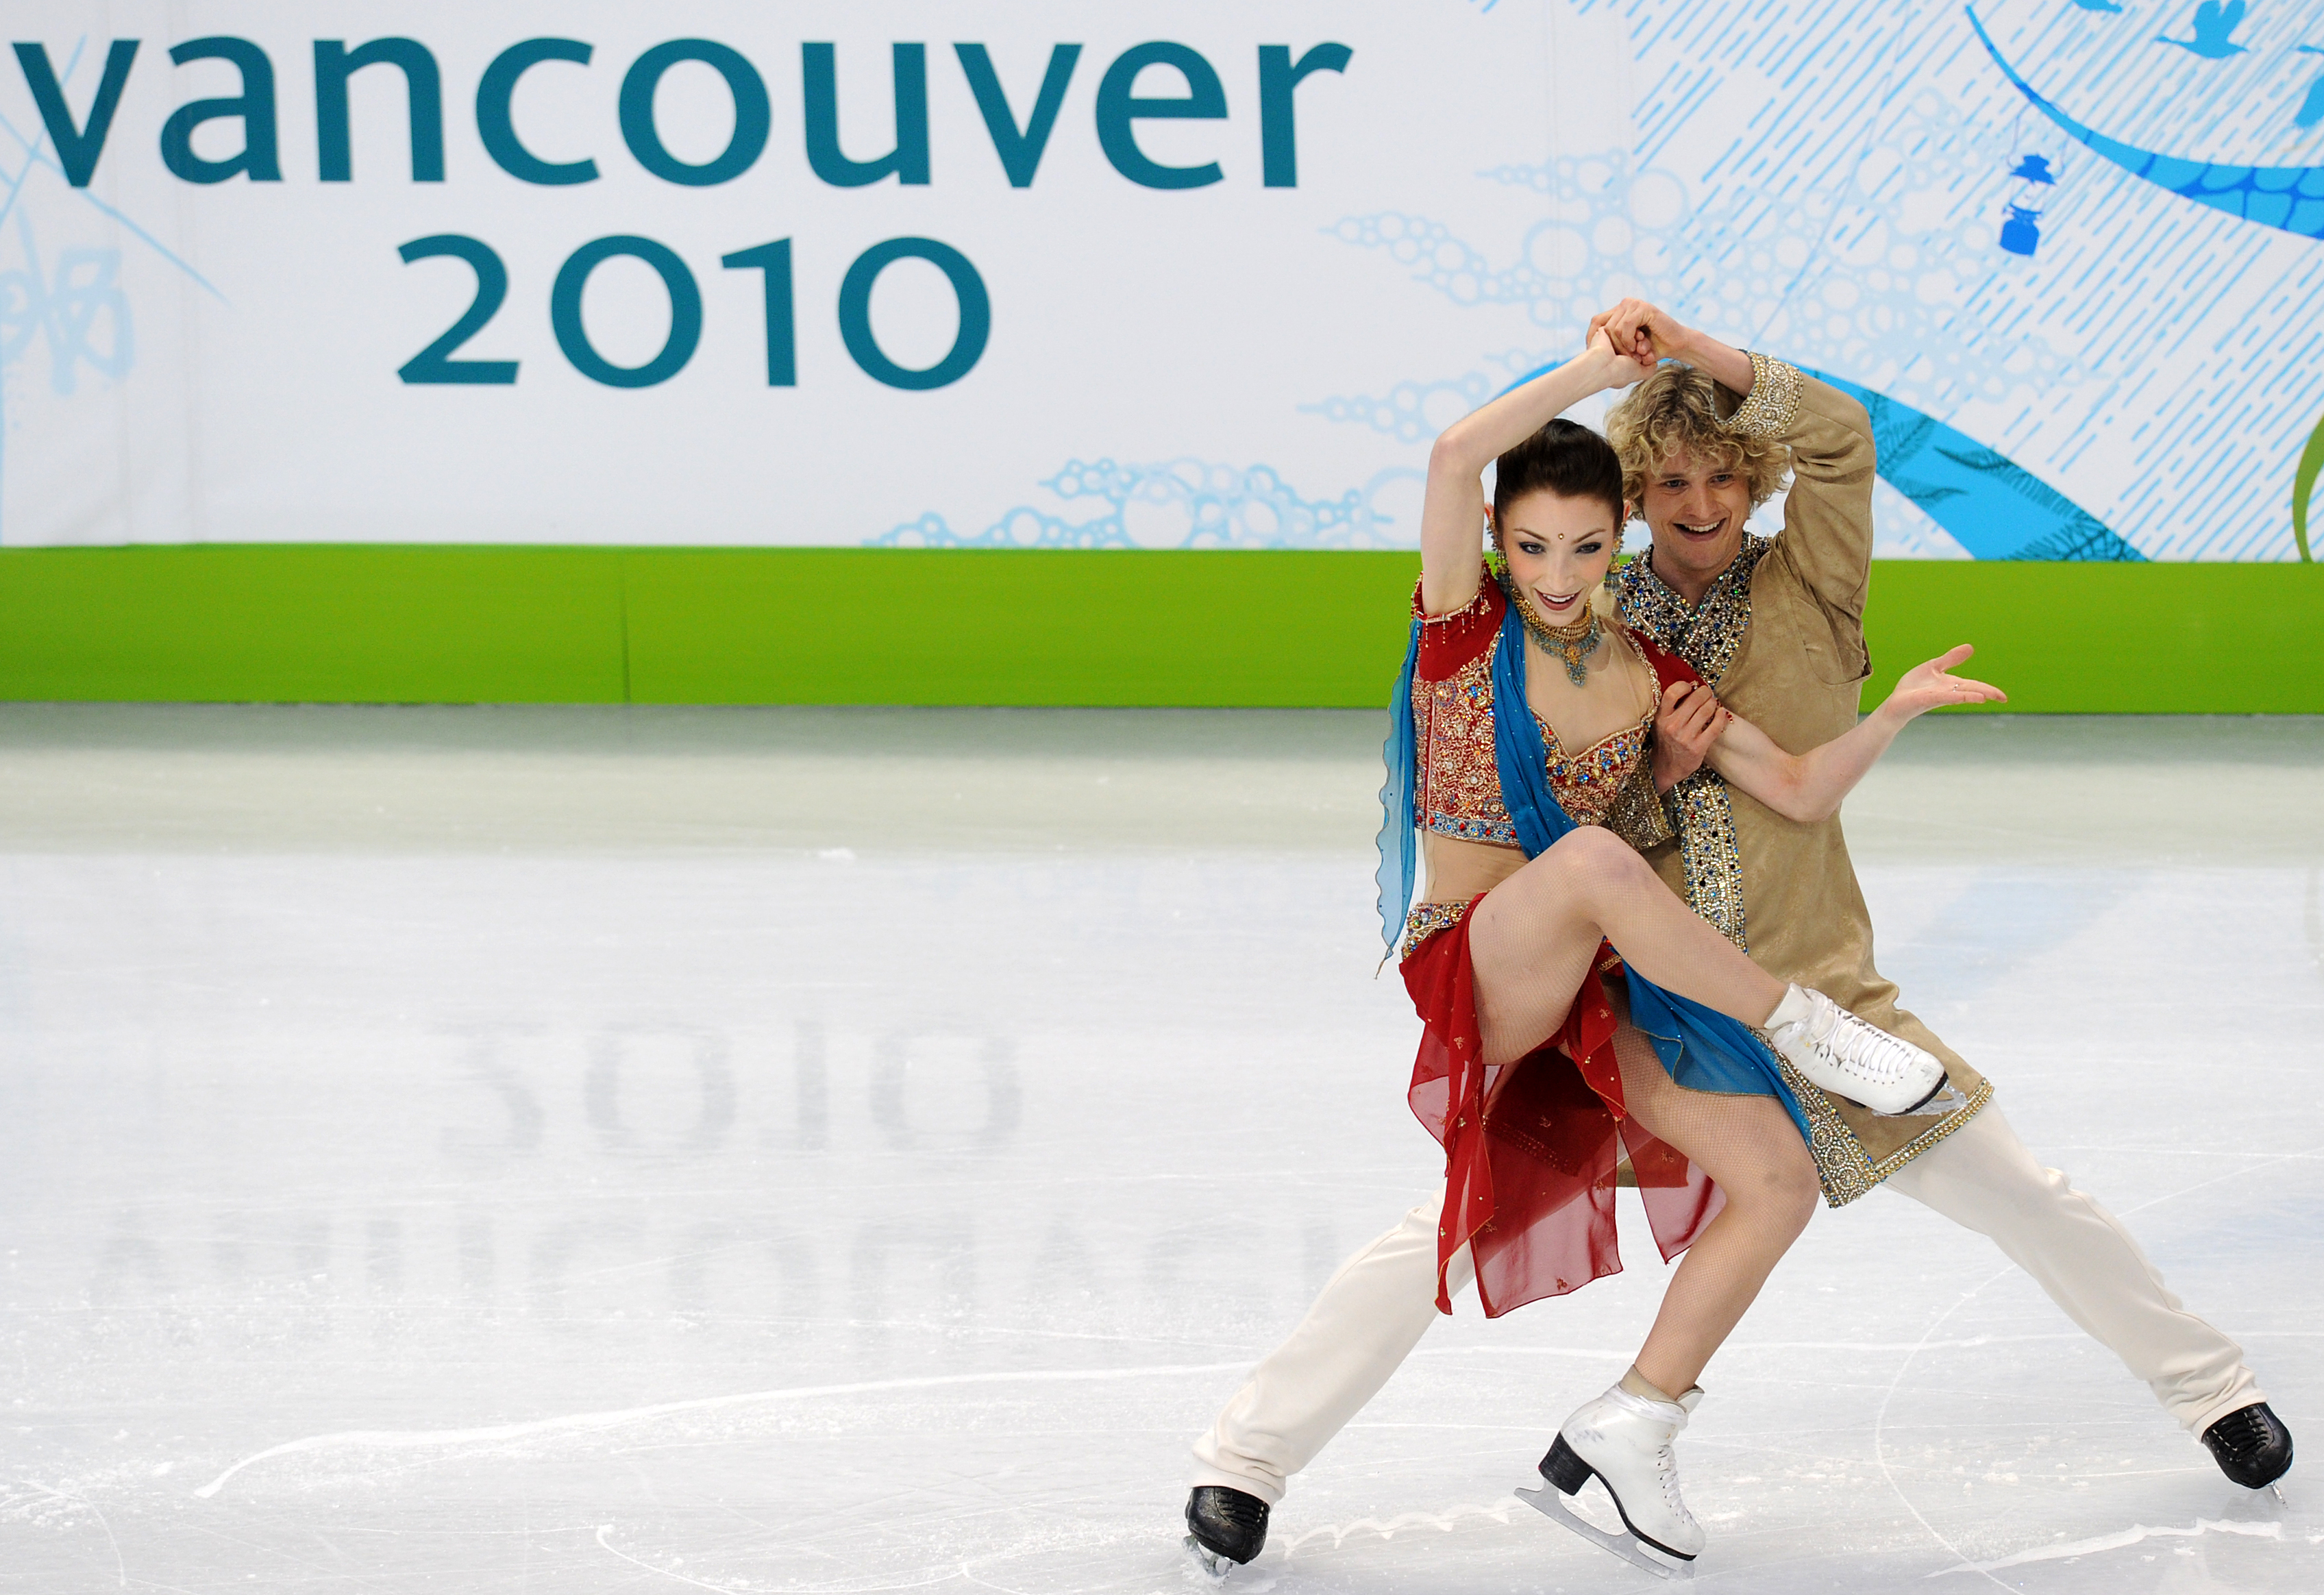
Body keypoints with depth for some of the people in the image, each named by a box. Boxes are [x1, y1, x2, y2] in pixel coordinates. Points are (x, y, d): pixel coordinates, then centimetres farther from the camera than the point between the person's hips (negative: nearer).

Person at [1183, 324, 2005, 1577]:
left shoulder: (1647, 675, 9)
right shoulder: (1465, 628, -3)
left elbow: (1799, 790, 7)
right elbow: (1455, 455, -20)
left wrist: (1893, 715, -10)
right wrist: (1596, 370, -14)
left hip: (1601, 986, 5)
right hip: (1475, 969, -5)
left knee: (1779, 1180, -11)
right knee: (1591, 859, -40)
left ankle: (1627, 1433, 3)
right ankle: (1809, 1032, -23)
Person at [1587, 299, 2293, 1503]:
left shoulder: (1806, 592, -1)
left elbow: (1840, 437, -18)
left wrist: (1687, 350, -25)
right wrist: (1659, 771, -13)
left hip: (1815, 990, -2)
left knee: (2019, 1194, -2)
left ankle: (2207, 1383, 15)